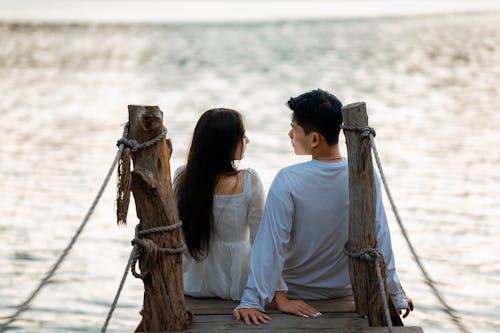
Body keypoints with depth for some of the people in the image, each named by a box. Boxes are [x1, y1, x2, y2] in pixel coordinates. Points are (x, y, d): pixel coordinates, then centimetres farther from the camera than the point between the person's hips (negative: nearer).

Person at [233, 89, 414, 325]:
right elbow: (380, 240, -13)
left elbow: (272, 246, -25)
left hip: (295, 293, -3)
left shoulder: (287, 181, -26)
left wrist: (251, 302, -21)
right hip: (344, 290, 3)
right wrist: (397, 298, -3)